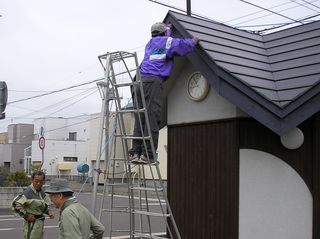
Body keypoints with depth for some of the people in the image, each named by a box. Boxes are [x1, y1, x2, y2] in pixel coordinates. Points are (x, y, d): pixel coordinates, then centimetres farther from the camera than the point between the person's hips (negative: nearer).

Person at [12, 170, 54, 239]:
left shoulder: (41, 192, 7)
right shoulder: (28, 192, -19)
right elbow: (15, 203, -25)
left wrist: (48, 211, -1)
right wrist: (26, 215, -22)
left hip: (40, 221, 8)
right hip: (32, 223, -8)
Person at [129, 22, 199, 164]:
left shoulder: (150, 43, 31)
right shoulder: (166, 41, 10)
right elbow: (182, 45, -3)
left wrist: (168, 28, 68)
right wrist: (193, 41, 16)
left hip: (140, 81, 7)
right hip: (153, 81, -7)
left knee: (139, 119, 3)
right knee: (152, 119, -11)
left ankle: (135, 153, -3)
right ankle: (147, 155, -17)